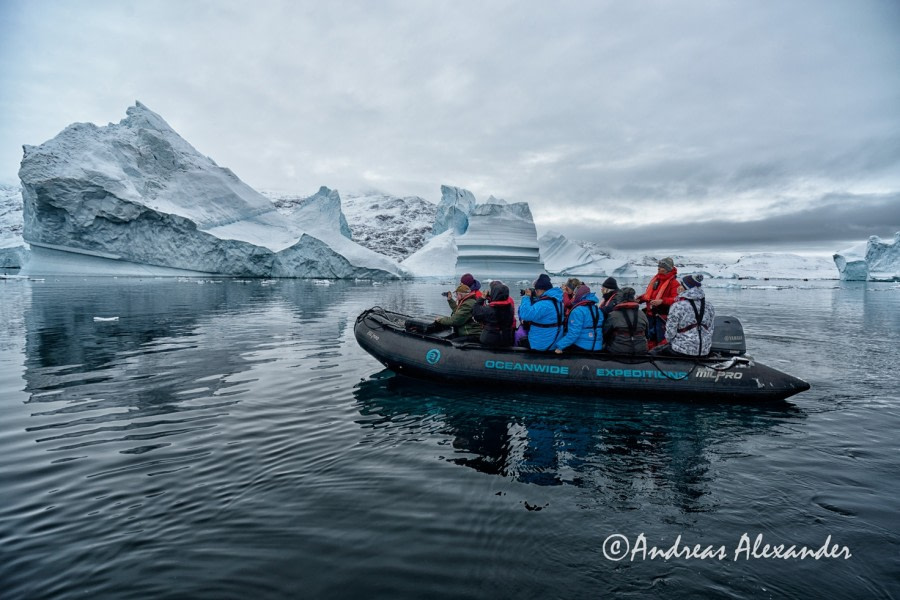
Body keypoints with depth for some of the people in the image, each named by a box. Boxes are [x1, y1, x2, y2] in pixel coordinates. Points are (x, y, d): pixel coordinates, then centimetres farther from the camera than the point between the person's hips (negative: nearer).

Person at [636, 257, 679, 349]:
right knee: (650, 337, 17)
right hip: (650, 314, 7)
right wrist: (640, 299, 4)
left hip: (662, 316, -7)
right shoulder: (655, 279, 11)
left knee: (661, 338, -5)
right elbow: (648, 294, 20)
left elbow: (676, 299, -21)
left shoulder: (673, 283, -11)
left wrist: (662, 301, -31)